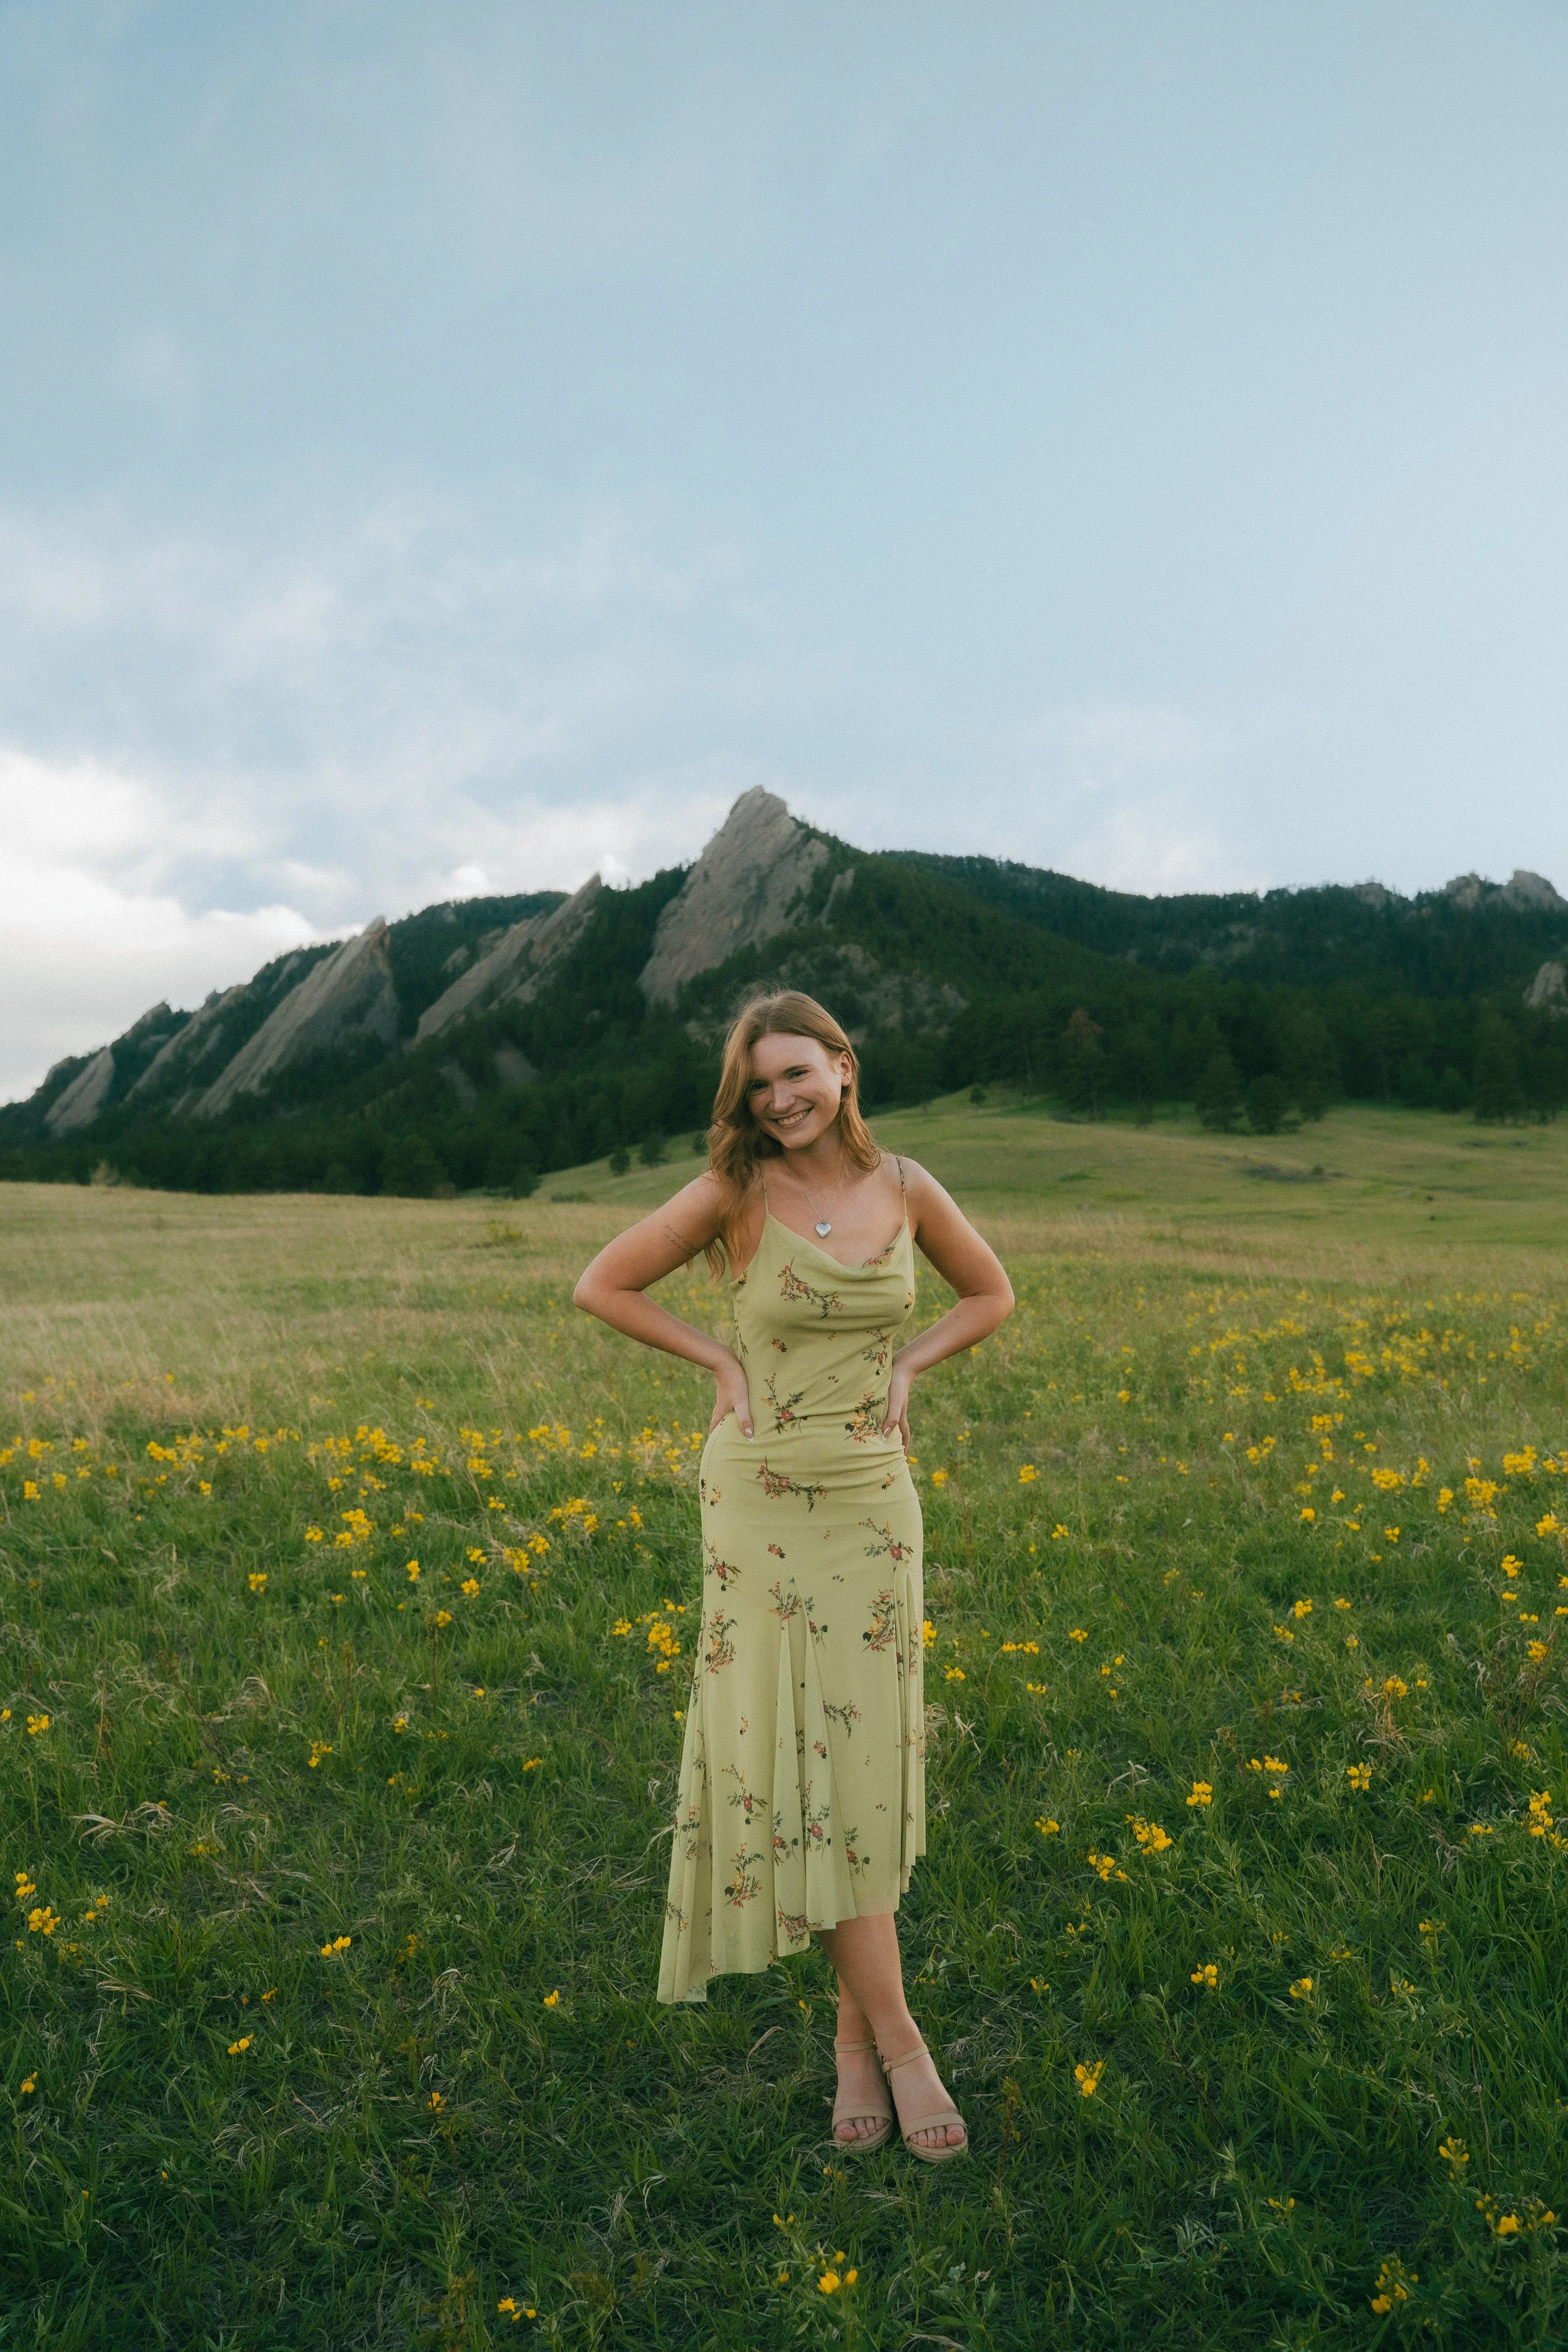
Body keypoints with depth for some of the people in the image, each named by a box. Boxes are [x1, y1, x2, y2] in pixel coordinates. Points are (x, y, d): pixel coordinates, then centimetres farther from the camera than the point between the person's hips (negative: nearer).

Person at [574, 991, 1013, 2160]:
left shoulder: (905, 1187, 0)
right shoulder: (734, 1193, -7)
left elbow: (990, 1294, 15)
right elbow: (603, 1286, 0)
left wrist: (907, 1365, 1)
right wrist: (721, 1362, -6)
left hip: (874, 1497, 2)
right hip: (761, 1497, -2)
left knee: (865, 1752, 6)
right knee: (798, 1749, -2)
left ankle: (856, 2023, 23)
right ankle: (894, 2036, 11)